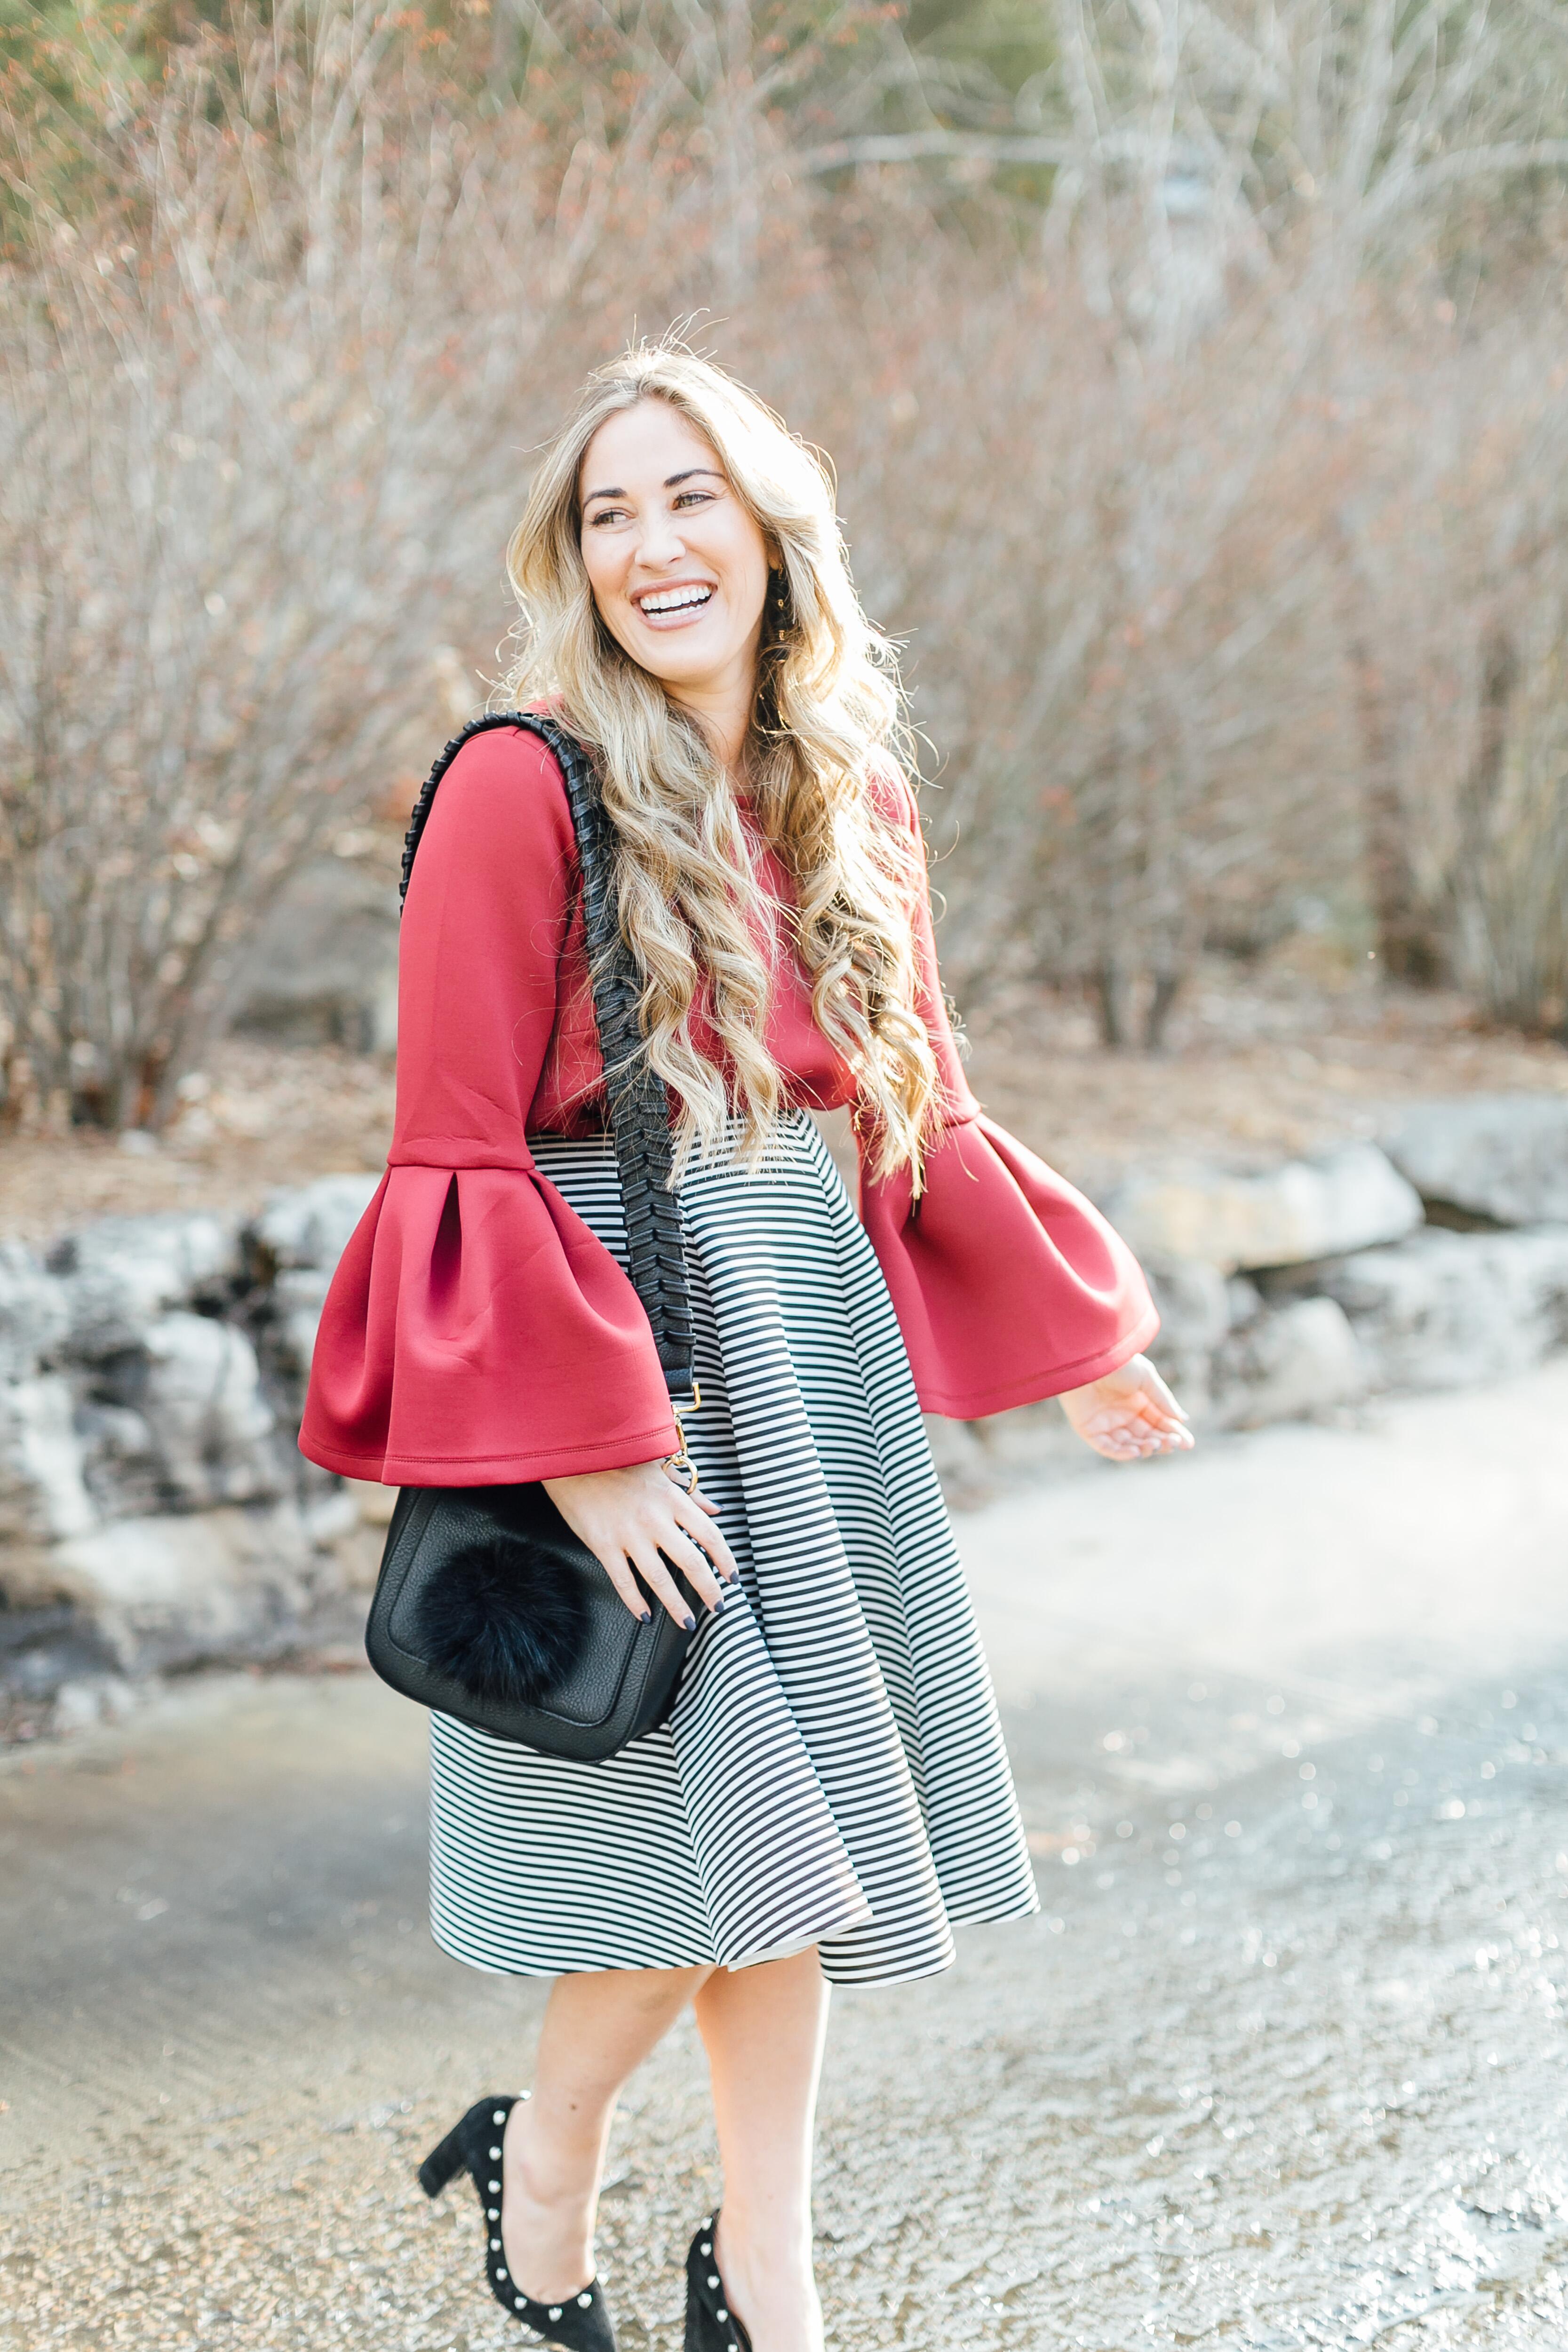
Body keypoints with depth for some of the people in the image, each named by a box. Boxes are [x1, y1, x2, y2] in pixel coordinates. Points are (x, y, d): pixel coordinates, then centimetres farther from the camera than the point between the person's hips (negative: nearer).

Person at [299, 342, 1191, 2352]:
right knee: (703, 1831, -3)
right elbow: (461, 1158, -13)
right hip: (612, 1337, -6)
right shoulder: (524, 787, -11)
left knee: (796, 1839, 10)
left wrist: (1063, 1334, 17)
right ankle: (540, 2167, 26)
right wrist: (584, 1446, -18)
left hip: (815, 1342, 6)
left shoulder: (850, 799, 8)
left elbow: (918, 1110, 17)